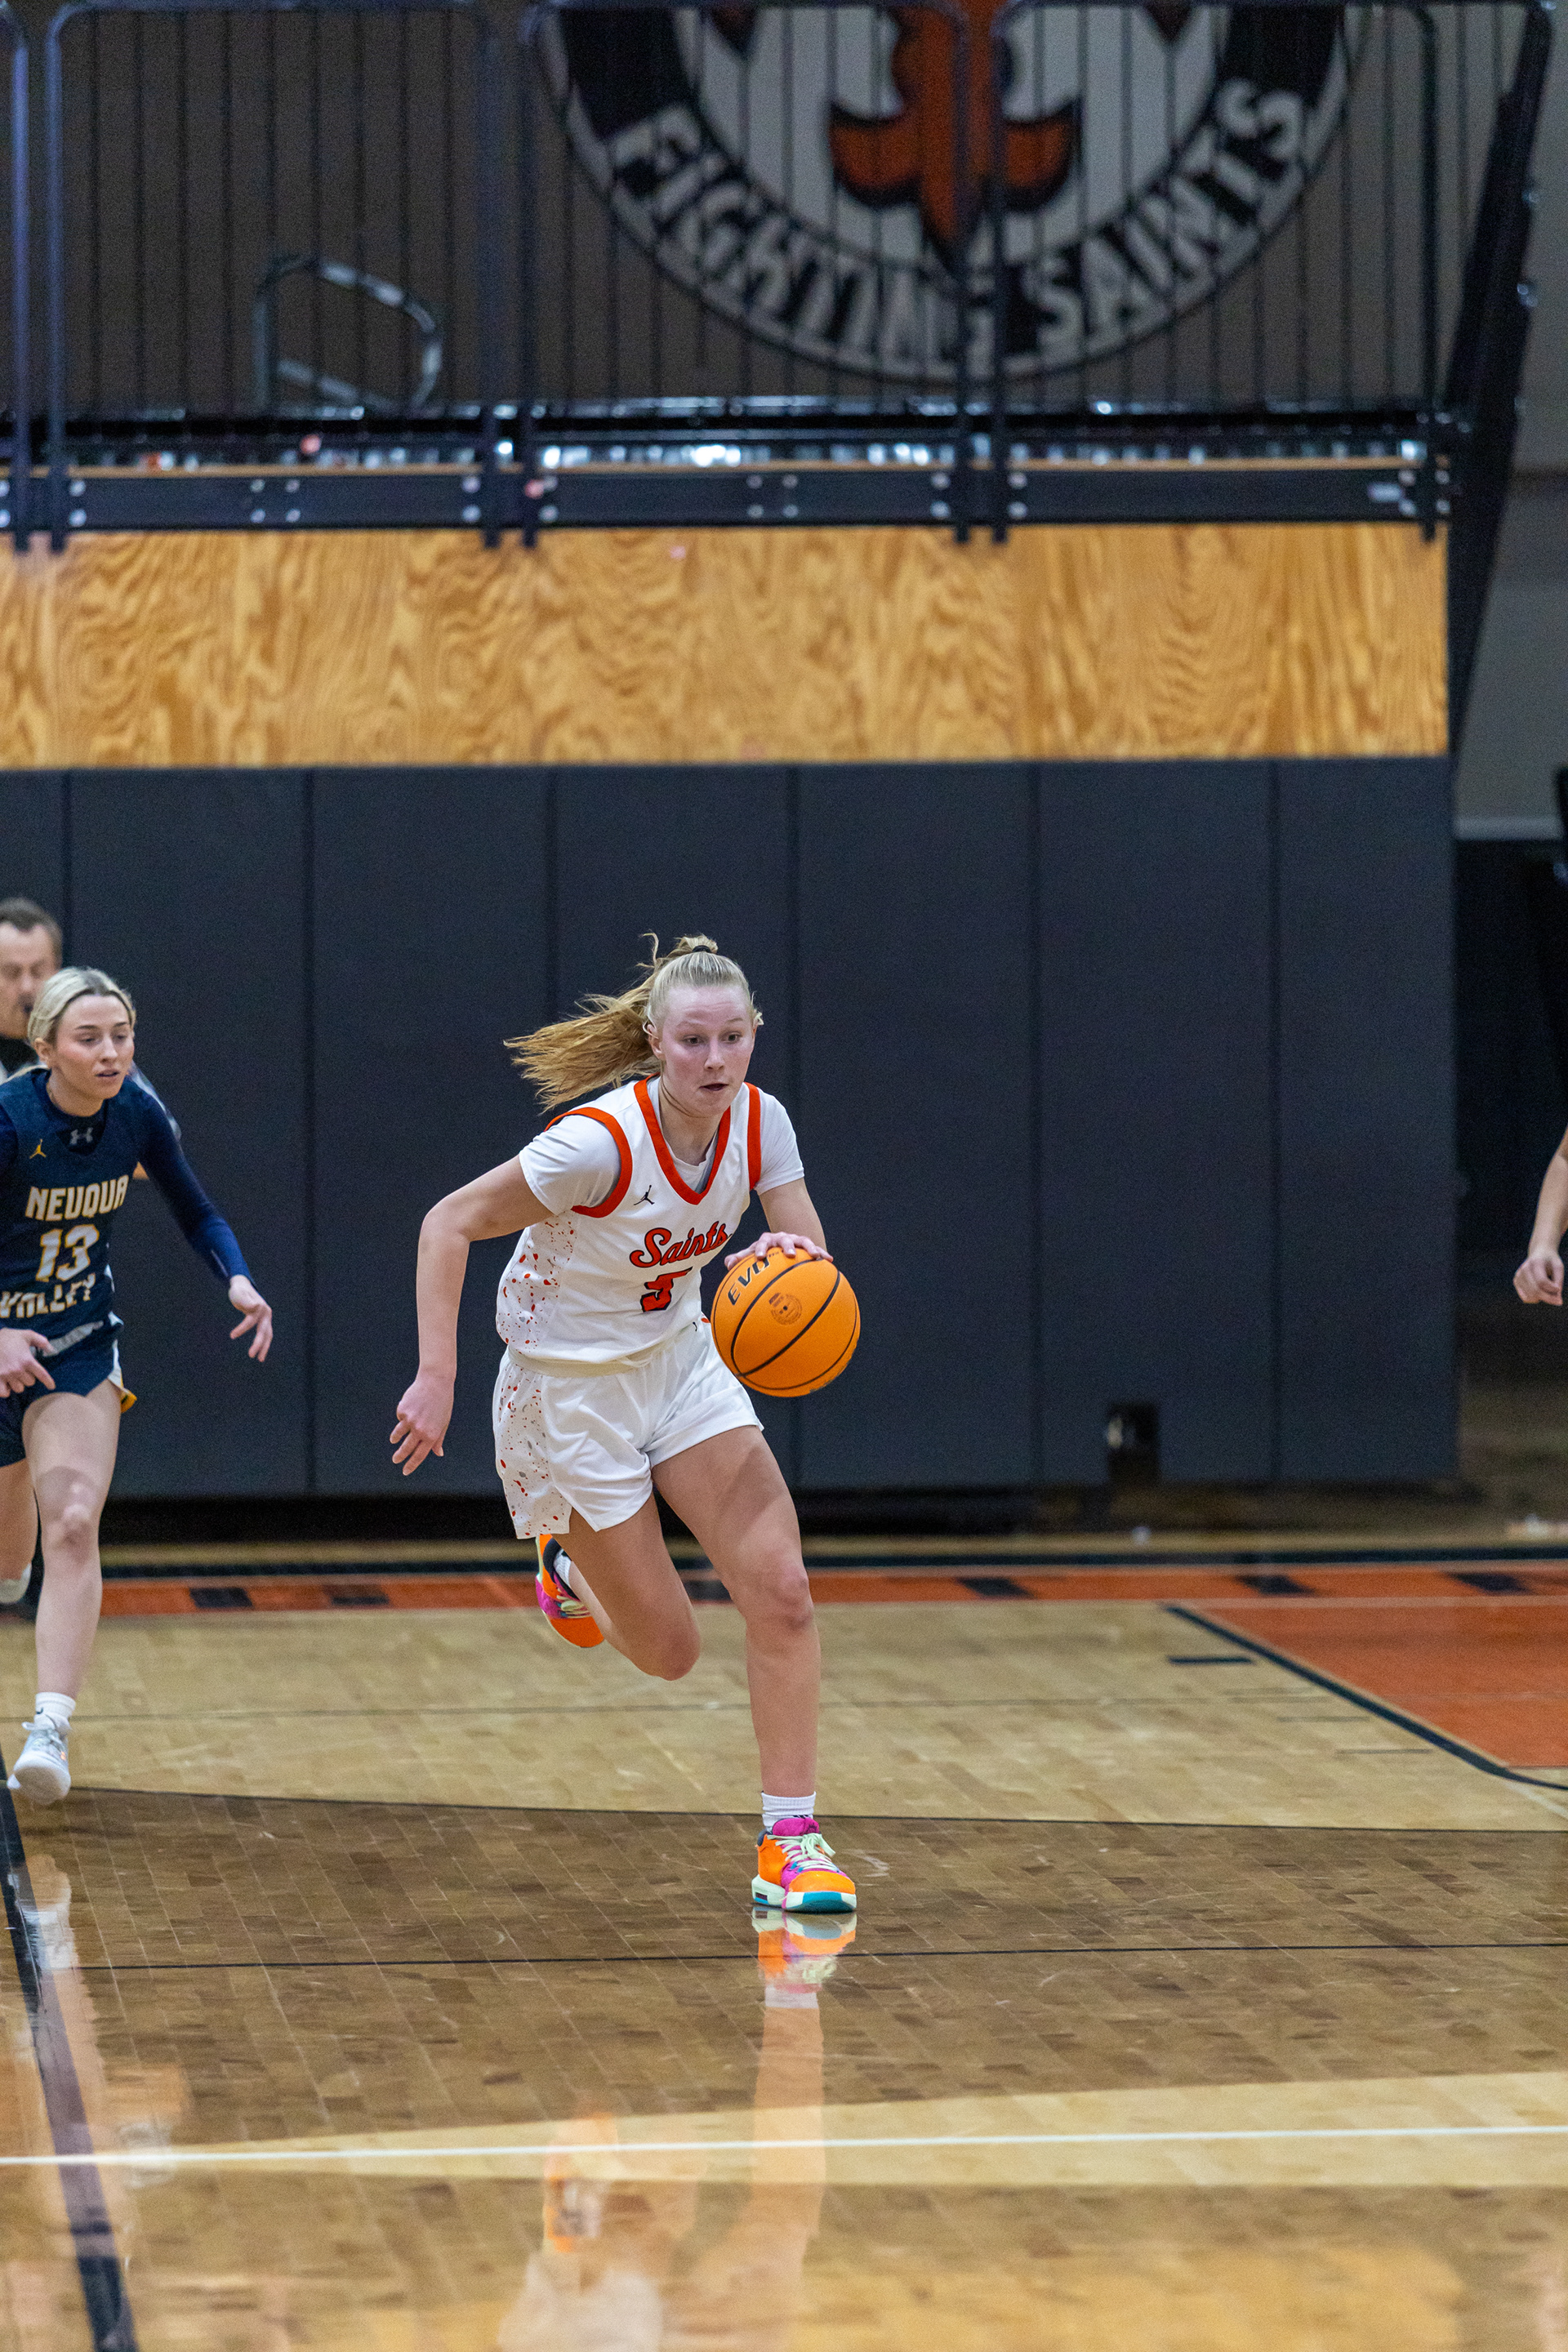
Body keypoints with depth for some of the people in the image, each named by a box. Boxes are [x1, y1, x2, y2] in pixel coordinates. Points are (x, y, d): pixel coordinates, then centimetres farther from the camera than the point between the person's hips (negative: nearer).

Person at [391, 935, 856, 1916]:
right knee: (668, 1650, 3)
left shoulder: (759, 1121, -12)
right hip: (571, 1385, -5)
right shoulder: (601, 1142, -29)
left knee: (781, 1589, -13)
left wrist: (796, 1259, -35)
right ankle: (566, 1554, 37)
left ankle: (790, 1841, -3)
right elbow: (450, 1223, -21)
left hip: (682, 1357, 5)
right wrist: (437, 1376, -26)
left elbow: (812, 1263, -10)